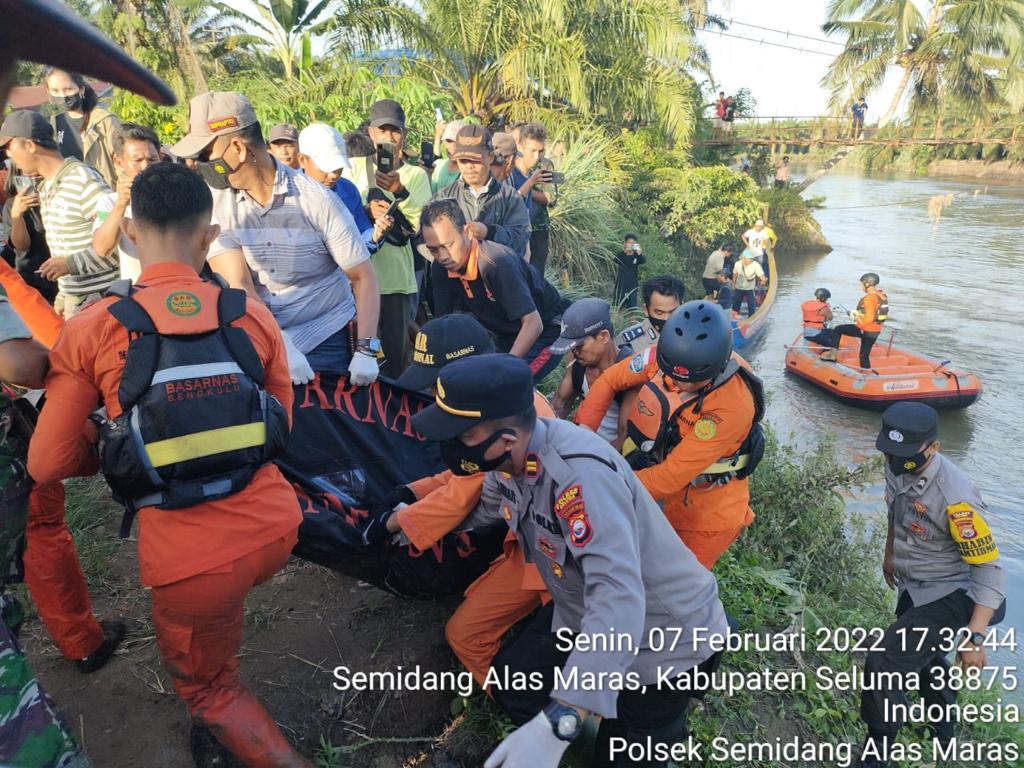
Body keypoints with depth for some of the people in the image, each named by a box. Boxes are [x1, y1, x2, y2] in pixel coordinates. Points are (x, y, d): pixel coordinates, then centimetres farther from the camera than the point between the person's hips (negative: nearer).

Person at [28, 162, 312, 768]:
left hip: (191, 559, -3)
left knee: (208, 686, 27)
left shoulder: (91, 330, -8)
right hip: (274, 528, 4)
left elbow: (48, 465, -1)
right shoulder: (253, 315, -1)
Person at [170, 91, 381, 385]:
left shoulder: (317, 200, -12)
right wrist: (281, 348, -27)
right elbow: (238, 285, -13)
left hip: (328, 341, -2)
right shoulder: (216, 203, -5)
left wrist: (365, 351, -20)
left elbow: (363, 278, -10)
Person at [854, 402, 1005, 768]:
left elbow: (989, 569, -28)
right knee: (924, 653, 30)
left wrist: (976, 637, -30)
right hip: (915, 586, 9)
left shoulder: (955, 497, -35)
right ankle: (942, 728, 60)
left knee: (885, 662, -16)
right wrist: (890, 553, 23)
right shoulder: (898, 467, -12)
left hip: (952, 595, -8)